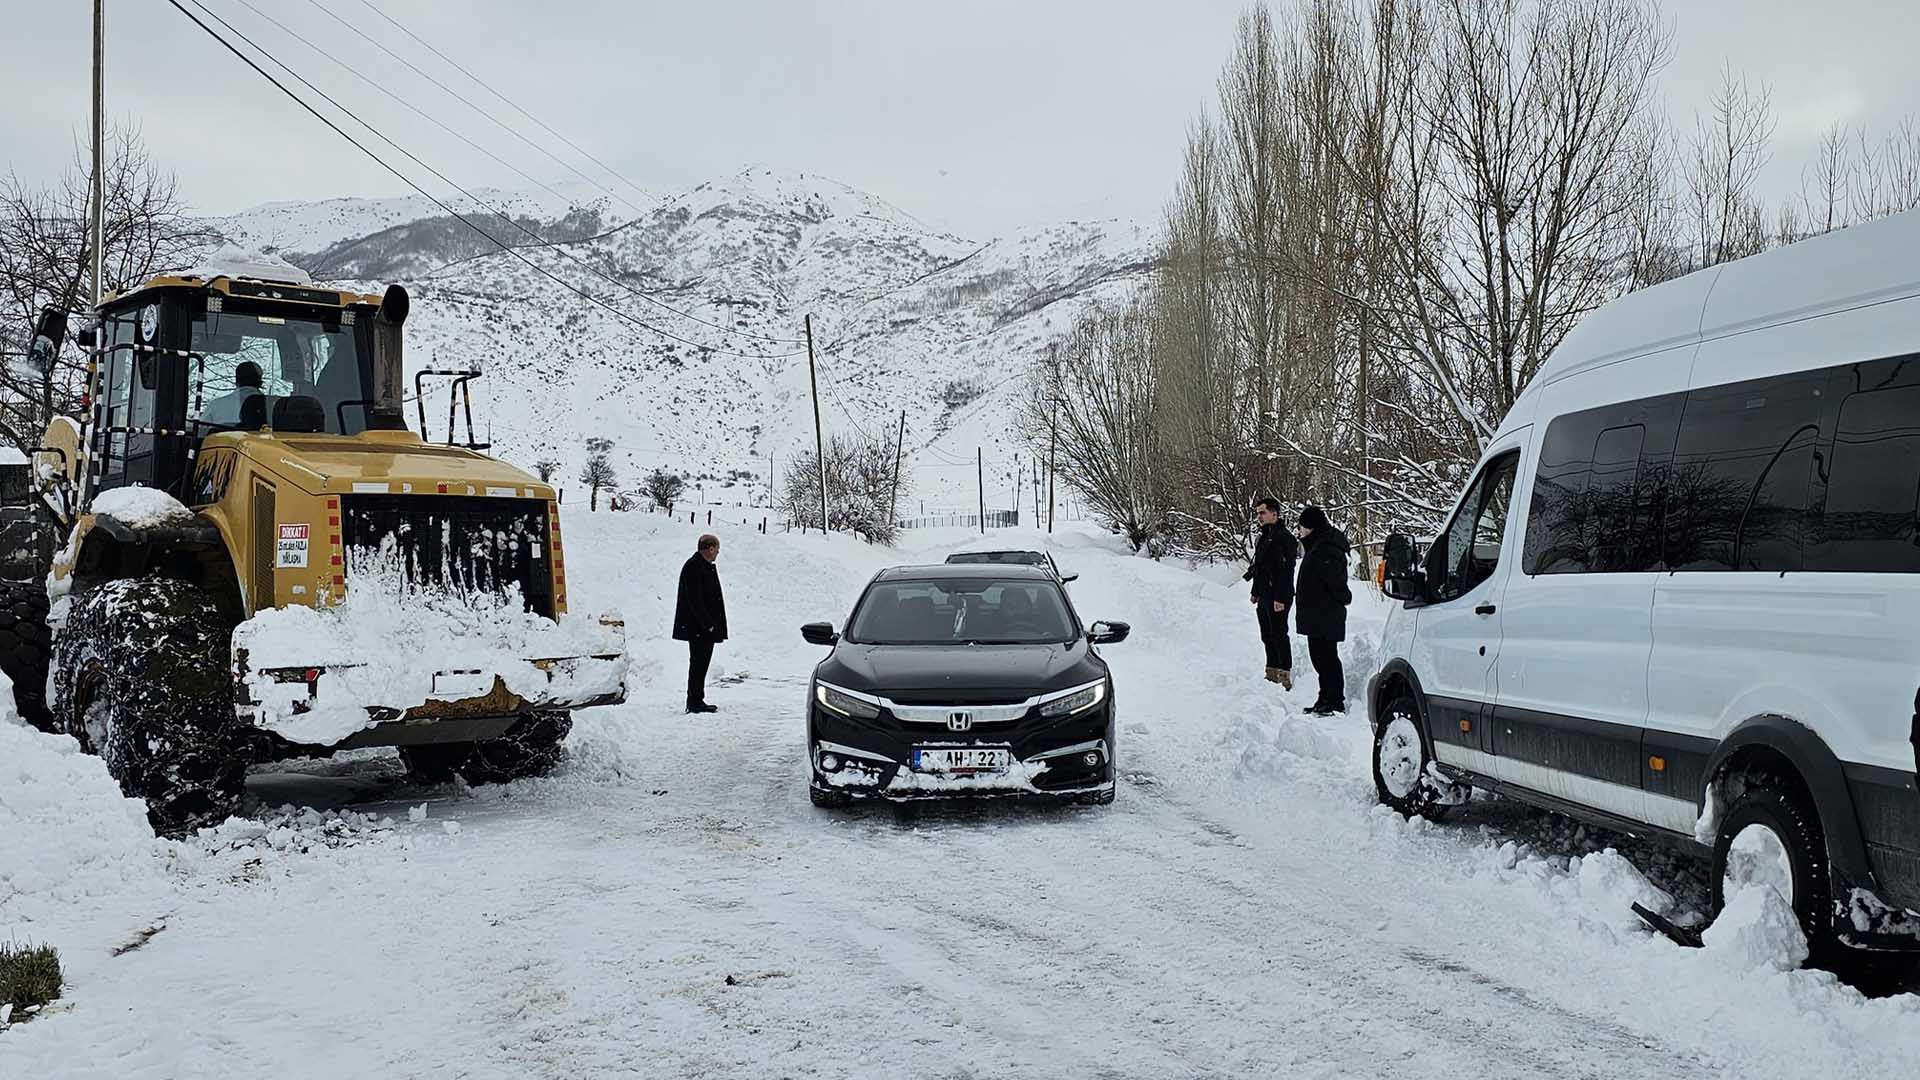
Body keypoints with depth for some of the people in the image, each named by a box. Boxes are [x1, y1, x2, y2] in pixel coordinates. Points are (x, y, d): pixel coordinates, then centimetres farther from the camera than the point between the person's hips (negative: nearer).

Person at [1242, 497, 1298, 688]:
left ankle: (1285, 676, -6)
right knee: (1267, 636, 13)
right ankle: (1272, 673, 21)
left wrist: (1280, 597, -24)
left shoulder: (1283, 537, -14)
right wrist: (1256, 592, 23)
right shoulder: (1263, 537, 17)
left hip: (1277, 597, -10)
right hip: (1264, 596, 10)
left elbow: (1285, 570, -20)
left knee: (1278, 635, -9)